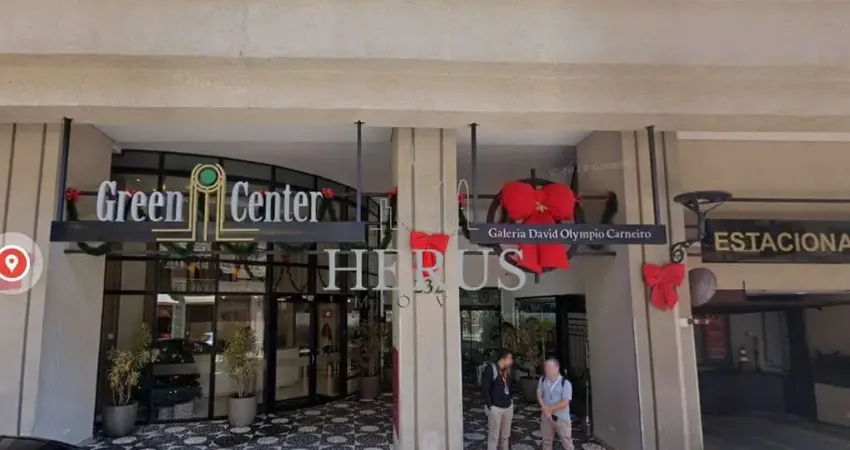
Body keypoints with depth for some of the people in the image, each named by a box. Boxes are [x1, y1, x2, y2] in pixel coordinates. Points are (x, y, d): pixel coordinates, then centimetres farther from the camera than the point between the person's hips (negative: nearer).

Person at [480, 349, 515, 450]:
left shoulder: (508, 370, 5)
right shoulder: (490, 369, -17)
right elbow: (484, 390, -17)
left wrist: (510, 399, 10)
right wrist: (490, 405, -15)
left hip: (508, 407, 7)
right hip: (495, 408, -7)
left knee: (505, 434, 17)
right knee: (494, 435, 3)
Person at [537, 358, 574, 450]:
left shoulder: (565, 383, -18)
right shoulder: (542, 380, -3)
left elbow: (565, 403, -19)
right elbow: (539, 395, 5)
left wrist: (549, 408, -14)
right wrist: (545, 409, -9)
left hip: (562, 418, -4)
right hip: (546, 416, 4)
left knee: (567, 442, 4)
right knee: (546, 441, 17)